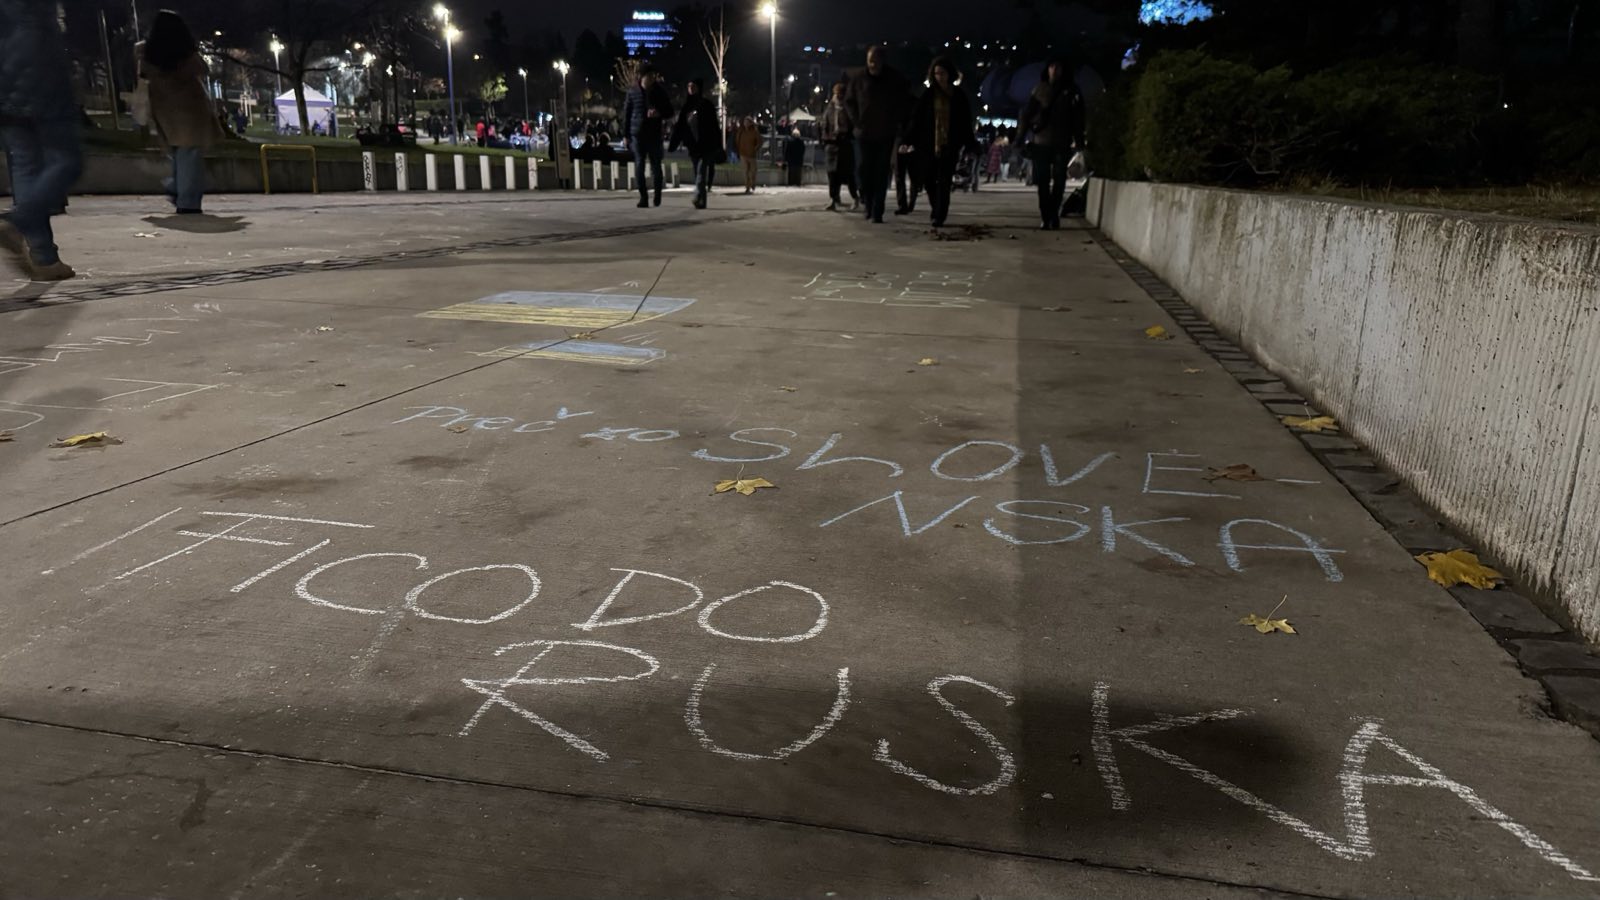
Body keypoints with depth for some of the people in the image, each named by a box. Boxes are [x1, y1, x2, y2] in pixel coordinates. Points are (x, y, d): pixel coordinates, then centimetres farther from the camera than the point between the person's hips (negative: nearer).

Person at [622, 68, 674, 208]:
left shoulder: (660, 92, 4)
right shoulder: (633, 93, 3)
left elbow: (670, 112, 8)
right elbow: (626, 113, 6)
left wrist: (659, 113, -15)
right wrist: (625, 134, 1)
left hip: (655, 134, 0)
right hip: (637, 134, 0)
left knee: (656, 165, 4)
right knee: (639, 165, -4)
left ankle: (658, 194, 23)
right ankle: (643, 196, 1)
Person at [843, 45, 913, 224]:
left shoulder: (896, 80, 0)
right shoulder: (858, 80, 3)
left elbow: (905, 102, 9)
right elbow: (849, 101, 14)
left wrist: (897, 122, -1)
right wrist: (857, 121, 3)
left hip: (886, 135, -1)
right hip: (864, 134, 1)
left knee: (881, 174, -5)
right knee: (864, 170, 1)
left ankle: (877, 212, -5)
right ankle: (869, 206, 19)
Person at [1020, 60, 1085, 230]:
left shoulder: (1071, 90, 3)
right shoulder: (1040, 89, 5)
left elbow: (1078, 116, 1)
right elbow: (1027, 112, 6)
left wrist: (1078, 140, -5)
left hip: (1062, 143, 0)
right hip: (1041, 141, 1)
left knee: (1059, 181, 0)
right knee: (1043, 181, 0)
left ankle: (1053, 214, 10)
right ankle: (1045, 216, 6)